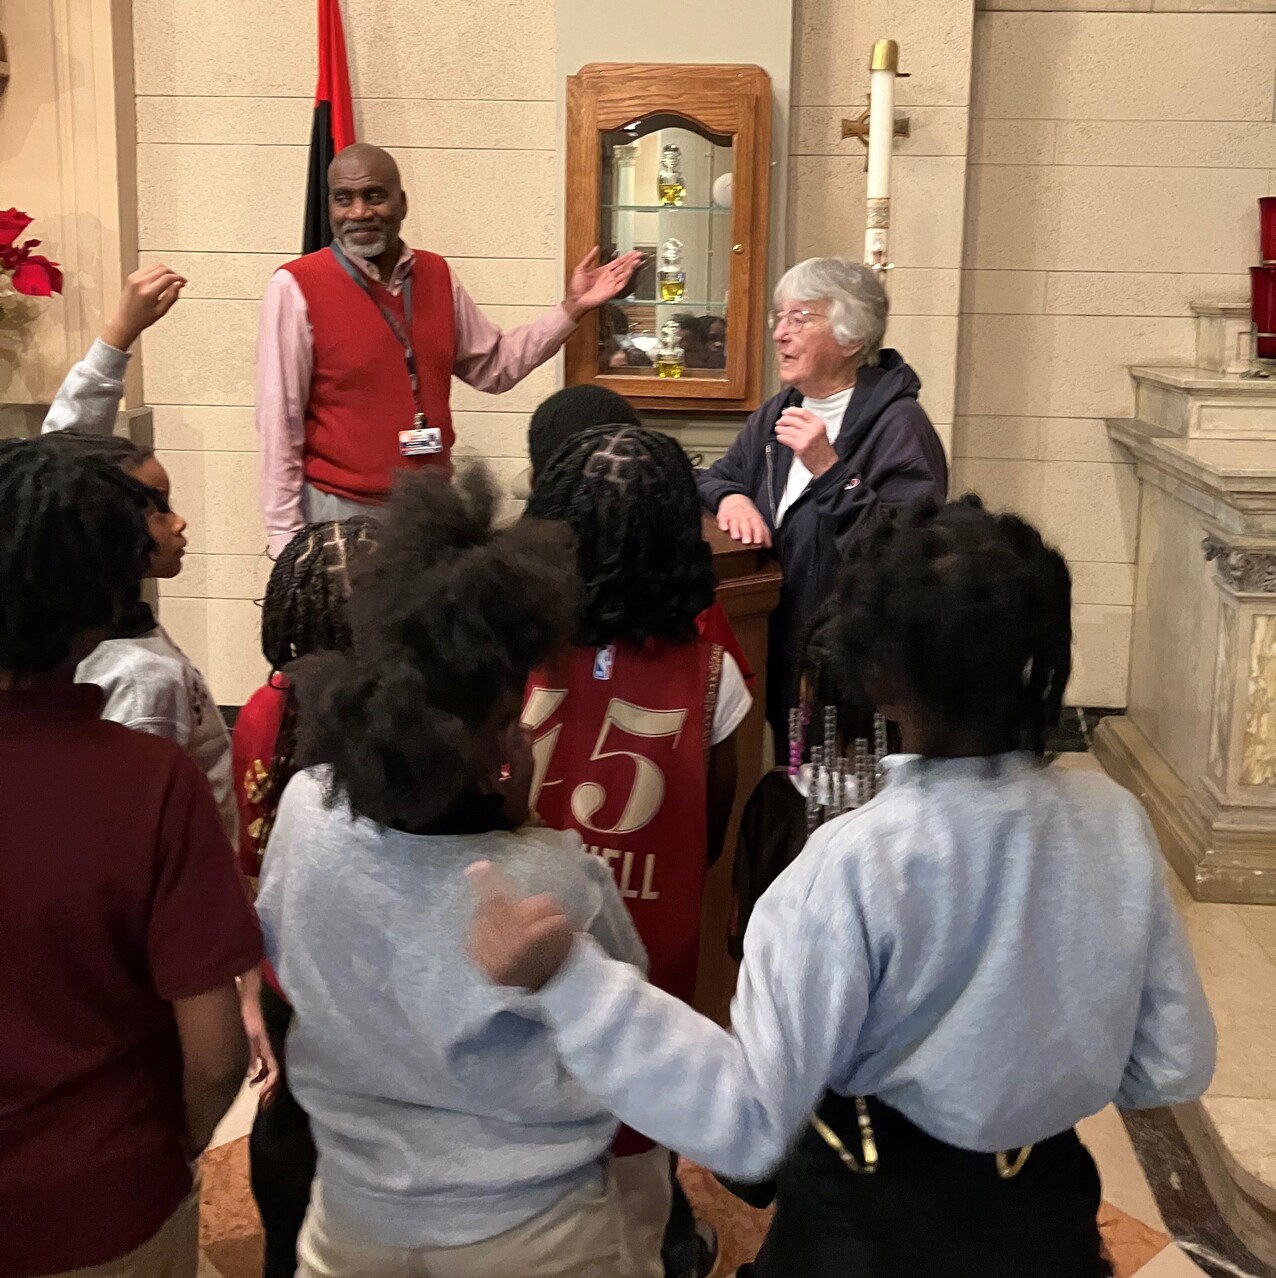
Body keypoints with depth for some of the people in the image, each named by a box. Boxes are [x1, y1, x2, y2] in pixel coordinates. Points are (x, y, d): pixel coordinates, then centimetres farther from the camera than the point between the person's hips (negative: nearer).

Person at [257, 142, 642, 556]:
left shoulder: (437, 275, 6)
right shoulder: (296, 287, -10)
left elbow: (494, 365, 15)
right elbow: (279, 421, -9)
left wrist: (572, 307, 7)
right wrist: (286, 535, -10)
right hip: (340, 511, -5)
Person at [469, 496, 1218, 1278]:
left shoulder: (856, 864, -28)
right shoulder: (1114, 822, -14)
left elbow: (749, 1120, -29)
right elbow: (1175, 1068, -5)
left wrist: (565, 975, -35)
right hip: (1046, 1209, 4)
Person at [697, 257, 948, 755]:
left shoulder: (899, 426, -17)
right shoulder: (779, 413, 9)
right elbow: (716, 476, 19)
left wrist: (828, 470, -29)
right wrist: (731, 498, -5)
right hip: (779, 658, 7)